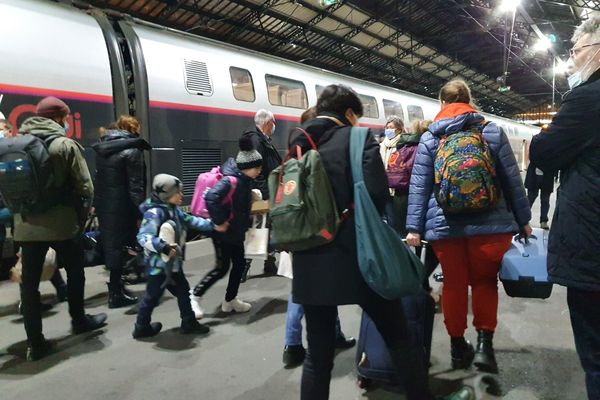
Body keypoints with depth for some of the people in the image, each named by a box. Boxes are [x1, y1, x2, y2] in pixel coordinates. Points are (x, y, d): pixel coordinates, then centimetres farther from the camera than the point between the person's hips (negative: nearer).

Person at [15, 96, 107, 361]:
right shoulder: (65, 145, -8)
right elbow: (84, 187, -10)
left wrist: (21, 214, 15)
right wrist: (81, 218, 3)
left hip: (26, 226, 4)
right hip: (62, 223, -4)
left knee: (29, 282, 8)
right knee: (75, 272, 18)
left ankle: (35, 343, 11)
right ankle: (79, 320, 32)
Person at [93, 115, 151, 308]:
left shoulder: (102, 148, 12)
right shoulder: (132, 150, -11)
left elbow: (99, 178, 14)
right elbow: (136, 186, -16)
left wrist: (97, 205, 17)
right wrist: (139, 214, -14)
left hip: (103, 204, 7)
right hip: (121, 207, -7)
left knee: (110, 244, 16)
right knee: (118, 246, -1)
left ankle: (115, 285, 29)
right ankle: (116, 293, 8)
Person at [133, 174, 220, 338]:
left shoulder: (174, 210, 4)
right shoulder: (154, 213, -25)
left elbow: (191, 220, 13)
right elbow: (143, 237, -30)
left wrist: (213, 226, 12)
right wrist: (163, 246, -43)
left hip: (173, 263, 9)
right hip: (158, 264, -9)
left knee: (183, 291, 16)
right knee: (153, 296, 7)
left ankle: (189, 323, 29)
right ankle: (141, 328, 26)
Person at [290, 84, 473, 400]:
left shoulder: (298, 145, 8)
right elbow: (377, 194, -14)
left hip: (309, 263, 5)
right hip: (355, 257, -4)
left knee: (318, 351, 14)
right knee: (398, 336, 13)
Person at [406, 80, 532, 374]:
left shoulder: (429, 138, 3)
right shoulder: (492, 132, 4)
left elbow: (419, 185, -1)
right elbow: (512, 179, 5)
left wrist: (414, 227, 0)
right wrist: (523, 219, 13)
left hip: (444, 225, 1)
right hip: (489, 222, 0)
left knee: (454, 284, 11)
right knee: (485, 281, 14)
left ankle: (457, 347, 22)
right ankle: (484, 343, 5)